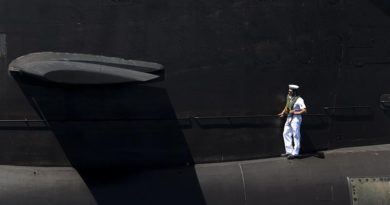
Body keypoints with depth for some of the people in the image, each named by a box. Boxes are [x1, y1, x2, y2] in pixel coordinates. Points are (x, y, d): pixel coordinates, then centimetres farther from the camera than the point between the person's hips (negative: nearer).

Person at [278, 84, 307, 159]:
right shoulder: (288, 97, 6)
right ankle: (289, 151, 21)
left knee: (296, 136, -1)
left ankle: (295, 153, 6)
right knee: (286, 134, 12)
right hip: (289, 117, 9)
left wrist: (294, 112, -21)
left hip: (296, 118, -9)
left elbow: (304, 110, -20)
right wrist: (283, 112, 11)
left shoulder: (299, 100, -17)